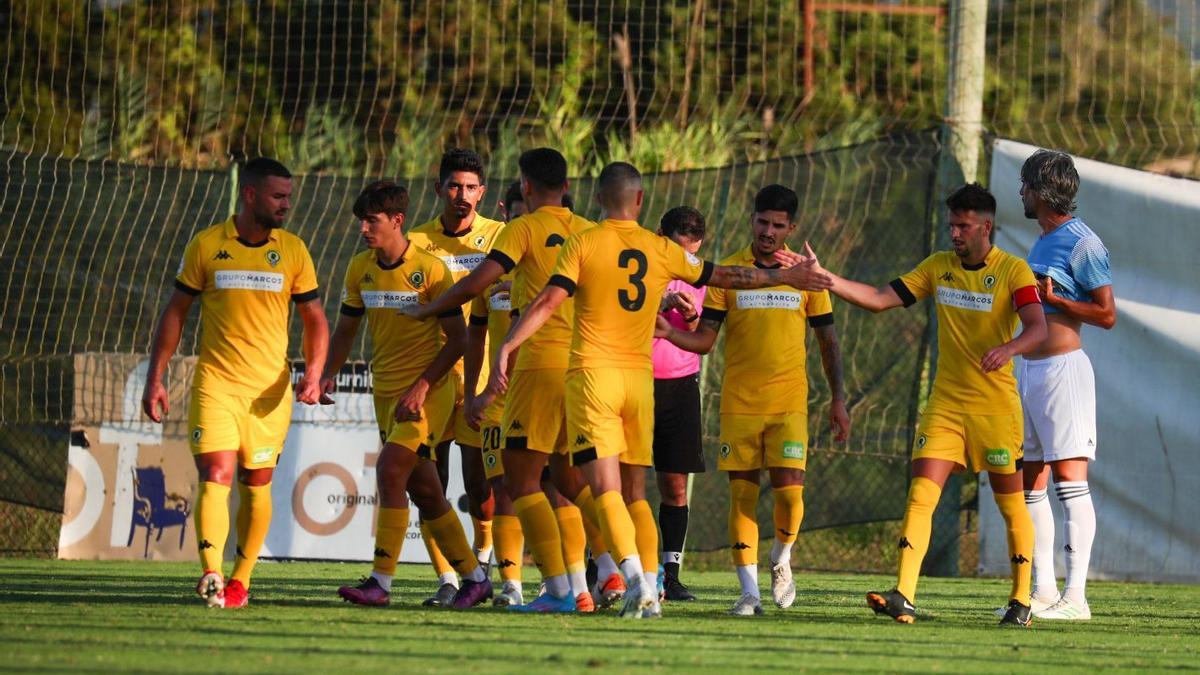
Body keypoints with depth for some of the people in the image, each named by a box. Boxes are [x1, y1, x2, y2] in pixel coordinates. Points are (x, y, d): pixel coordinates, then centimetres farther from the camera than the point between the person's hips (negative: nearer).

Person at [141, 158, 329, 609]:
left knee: (255, 485, 7)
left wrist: (313, 373, -7)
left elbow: (314, 319, 10)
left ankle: (240, 580, 18)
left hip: (270, 390, 2)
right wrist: (155, 379, 3)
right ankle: (211, 575, -28)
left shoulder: (292, 250, 5)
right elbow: (175, 312, 8)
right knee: (215, 476, -15)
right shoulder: (206, 246, 1)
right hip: (214, 383, -2)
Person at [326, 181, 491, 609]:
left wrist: (421, 386, -19)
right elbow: (346, 329, 15)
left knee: (390, 470, -20)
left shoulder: (430, 269, -13)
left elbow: (457, 338, -11)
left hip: (427, 391, -7)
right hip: (386, 391, 7)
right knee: (424, 490, 9)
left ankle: (381, 582, -20)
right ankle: (473, 577, 21)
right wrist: (329, 376, -1)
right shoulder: (360, 269, 5)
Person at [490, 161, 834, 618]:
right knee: (634, 492, 12)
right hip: (640, 378, 3)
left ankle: (635, 577, -27)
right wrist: (787, 278, 31)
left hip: (592, 375, -3)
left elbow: (548, 302, -12)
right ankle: (650, 590, 5)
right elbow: (726, 277, 18)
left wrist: (505, 348, -12)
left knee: (605, 488, -9)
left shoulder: (583, 245, -2)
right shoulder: (662, 250, 7)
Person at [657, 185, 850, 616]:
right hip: (739, 402, 1)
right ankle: (749, 591, 5)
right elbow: (704, 339, 1)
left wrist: (838, 399, 5)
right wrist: (669, 332, -19)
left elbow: (828, 341, 10)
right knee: (741, 495, -1)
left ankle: (782, 559, 17)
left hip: (789, 402, -1)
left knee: (789, 490, -12)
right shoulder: (727, 271, 2)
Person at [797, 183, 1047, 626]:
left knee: (1011, 503, 4)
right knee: (920, 495, -10)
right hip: (945, 403, 4)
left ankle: (1021, 600, 17)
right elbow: (879, 299, 7)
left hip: (996, 406, -4)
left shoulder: (1012, 271, -7)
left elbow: (1037, 328, -19)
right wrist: (824, 278, -4)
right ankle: (903, 597, -19)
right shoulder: (938, 267, 8)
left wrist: (1009, 348, -40)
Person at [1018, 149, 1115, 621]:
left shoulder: (1081, 244, -10)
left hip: (1063, 367, -10)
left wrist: (1051, 298, -15)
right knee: (1029, 482, 9)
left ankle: (1075, 597, -14)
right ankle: (1043, 591, 14)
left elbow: (1107, 314, -14)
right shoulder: (1041, 244, 18)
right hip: (1029, 369, 10)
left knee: (1069, 477, -11)